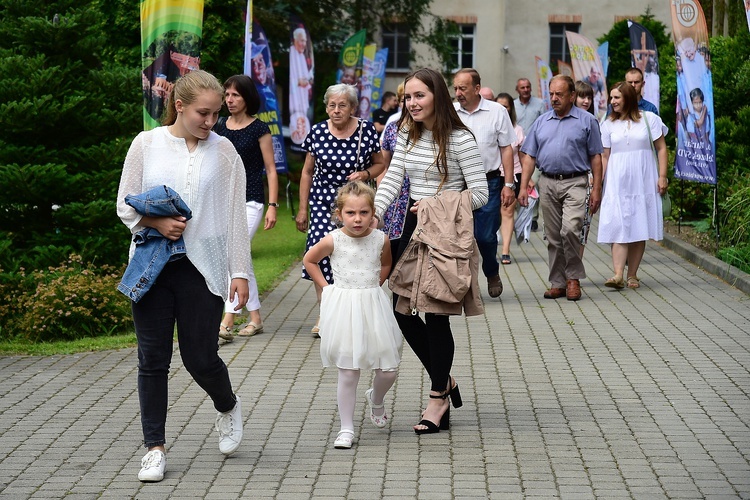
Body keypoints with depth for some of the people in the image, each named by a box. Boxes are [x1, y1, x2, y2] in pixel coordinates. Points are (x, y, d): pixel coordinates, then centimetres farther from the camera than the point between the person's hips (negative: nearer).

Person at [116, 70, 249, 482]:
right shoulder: (147, 144, 2)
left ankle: (228, 407, 33)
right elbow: (125, 206, 5)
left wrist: (240, 272, -1)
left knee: (200, 357, -1)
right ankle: (155, 448, 14)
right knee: (152, 359, 3)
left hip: (202, 267, -1)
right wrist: (157, 222, -14)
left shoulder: (223, 151, 1)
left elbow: (236, 216, 3)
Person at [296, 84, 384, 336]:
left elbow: (379, 164, 11)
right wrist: (302, 209, 9)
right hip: (323, 202, 0)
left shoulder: (366, 130, -2)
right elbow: (307, 172, 9)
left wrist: (365, 174, -11)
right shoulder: (317, 132, 0)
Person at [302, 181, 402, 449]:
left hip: (373, 306, 2)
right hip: (343, 309, -2)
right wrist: (326, 287, 4)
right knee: (348, 373, -1)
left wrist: (374, 285, 8)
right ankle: (346, 428, 9)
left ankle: (375, 399, 36)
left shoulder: (380, 239, -2)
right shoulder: (333, 240, -9)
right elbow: (309, 260, 8)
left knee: (389, 369, 3)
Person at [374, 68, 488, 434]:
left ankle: (438, 398, 12)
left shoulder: (460, 139, -12)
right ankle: (443, 380, 25)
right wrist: (374, 212, -16)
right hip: (413, 229, 7)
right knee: (401, 308, 5)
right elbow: (392, 180, 1)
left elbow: (480, 194, -12)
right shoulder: (407, 136, 8)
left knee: (436, 315, -2)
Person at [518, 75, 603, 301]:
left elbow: (596, 157, 2)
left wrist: (596, 189, -4)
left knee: (570, 230, -19)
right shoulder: (542, 122, 13)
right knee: (553, 237, 7)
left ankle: (574, 278, -2)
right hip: (547, 183, 4)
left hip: (575, 183, -4)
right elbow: (529, 156, 12)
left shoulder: (587, 121, 3)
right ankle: (558, 283, 15)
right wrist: (523, 187, 3)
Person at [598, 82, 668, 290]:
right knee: (619, 227, -10)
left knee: (639, 228, 2)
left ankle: (632, 275, 7)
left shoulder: (649, 119, 4)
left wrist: (662, 176, -4)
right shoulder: (608, 125, 9)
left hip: (643, 182, -1)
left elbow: (661, 148, 4)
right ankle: (618, 275, -18)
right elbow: (604, 156, 9)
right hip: (617, 183, 1)